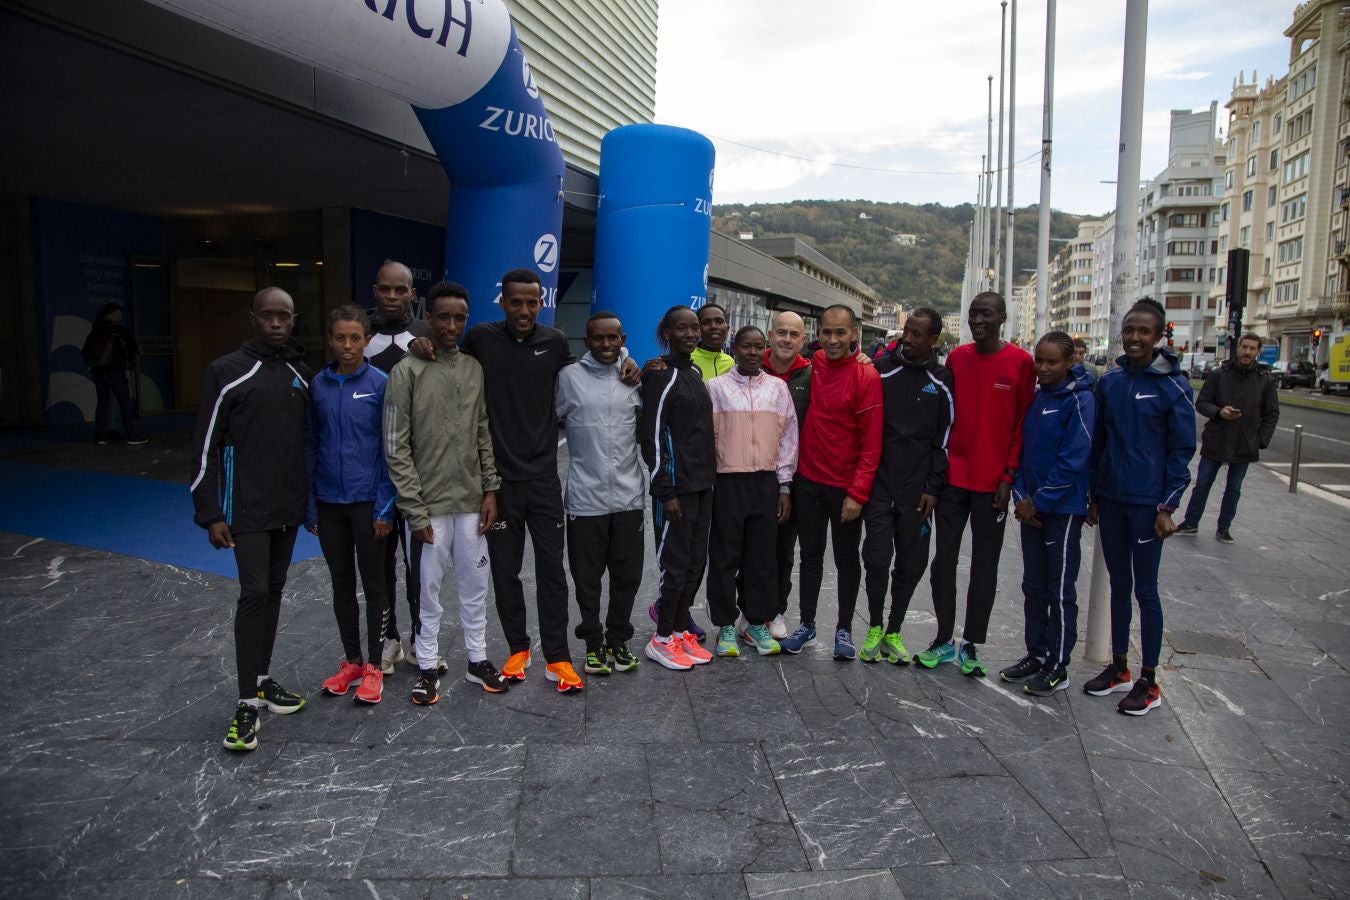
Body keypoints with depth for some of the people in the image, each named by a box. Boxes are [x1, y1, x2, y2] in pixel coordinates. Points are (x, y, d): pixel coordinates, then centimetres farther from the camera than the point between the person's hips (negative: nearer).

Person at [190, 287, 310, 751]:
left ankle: (262, 678, 26)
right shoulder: (227, 372, -6)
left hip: (289, 506, 5)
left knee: (274, 590, 12)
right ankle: (247, 703, -1)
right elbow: (205, 446, -6)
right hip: (247, 508, -5)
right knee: (254, 593, -9)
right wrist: (209, 514, -10)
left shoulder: (302, 374, 9)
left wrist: (311, 498, 15)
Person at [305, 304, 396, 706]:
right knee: (341, 584, 14)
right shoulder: (318, 384, 2)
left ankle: (374, 666, 20)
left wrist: (385, 506, -11)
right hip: (329, 502, 4)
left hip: (367, 501, -3)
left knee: (374, 583, 8)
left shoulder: (380, 384, -8)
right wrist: (309, 506, 3)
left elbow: (390, 448, -7)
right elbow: (311, 445, 5)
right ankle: (351, 661, 29)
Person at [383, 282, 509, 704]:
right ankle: (427, 667, 21)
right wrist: (415, 509, -11)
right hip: (429, 503, -4)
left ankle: (477, 660, 26)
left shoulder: (475, 369, 7)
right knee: (429, 588, 6)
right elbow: (396, 447, -9)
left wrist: (490, 489, 3)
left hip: (471, 502, 4)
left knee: (475, 583, 12)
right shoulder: (407, 371, -7)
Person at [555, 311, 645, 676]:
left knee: (627, 576, 9)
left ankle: (618, 640, 27)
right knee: (588, 577, 7)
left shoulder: (635, 377, 7)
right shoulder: (569, 377, -1)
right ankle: (594, 643, 23)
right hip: (585, 496, -2)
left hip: (629, 495, 3)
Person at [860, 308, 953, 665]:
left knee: (911, 562, 6)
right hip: (879, 483, -1)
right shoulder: (881, 370, 2)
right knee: (877, 558, -4)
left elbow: (944, 439, 6)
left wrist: (933, 488, 0)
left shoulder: (942, 382, 4)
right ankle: (874, 628, 15)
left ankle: (894, 632, 21)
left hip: (917, 488, 1)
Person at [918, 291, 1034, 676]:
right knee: (944, 558, 6)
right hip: (953, 476, 3)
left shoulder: (1021, 362, -4)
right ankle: (944, 639, 18)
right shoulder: (956, 357, 6)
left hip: (992, 482, -3)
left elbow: (1022, 423, -3)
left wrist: (1009, 476, -7)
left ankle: (970, 645, 16)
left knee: (985, 564, 6)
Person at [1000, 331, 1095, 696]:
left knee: (1060, 590, 3)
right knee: (1033, 585, 14)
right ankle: (1036, 655, 26)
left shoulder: (1079, 400, -12)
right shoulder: (1034, 396, 8)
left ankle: (1057, 667, 14)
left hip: (1063, 509, -6)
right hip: (1030, 508, 7)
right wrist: (1021, 496, -1)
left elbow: (1073, 460, -17)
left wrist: (1039, 501, -13)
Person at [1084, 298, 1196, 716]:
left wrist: (1168, 505, -10)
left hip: (1147, 502, -4)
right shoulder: (1108, 382, 5)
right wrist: (1094, 497, 11)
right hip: (1110, 500, 5)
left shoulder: (1172, 385, -8)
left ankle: (1148, 682, 16)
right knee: (1118, 584, 14)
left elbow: (1181, 450, -5)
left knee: (1145, 588, 3)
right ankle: (1118, 668, 27)